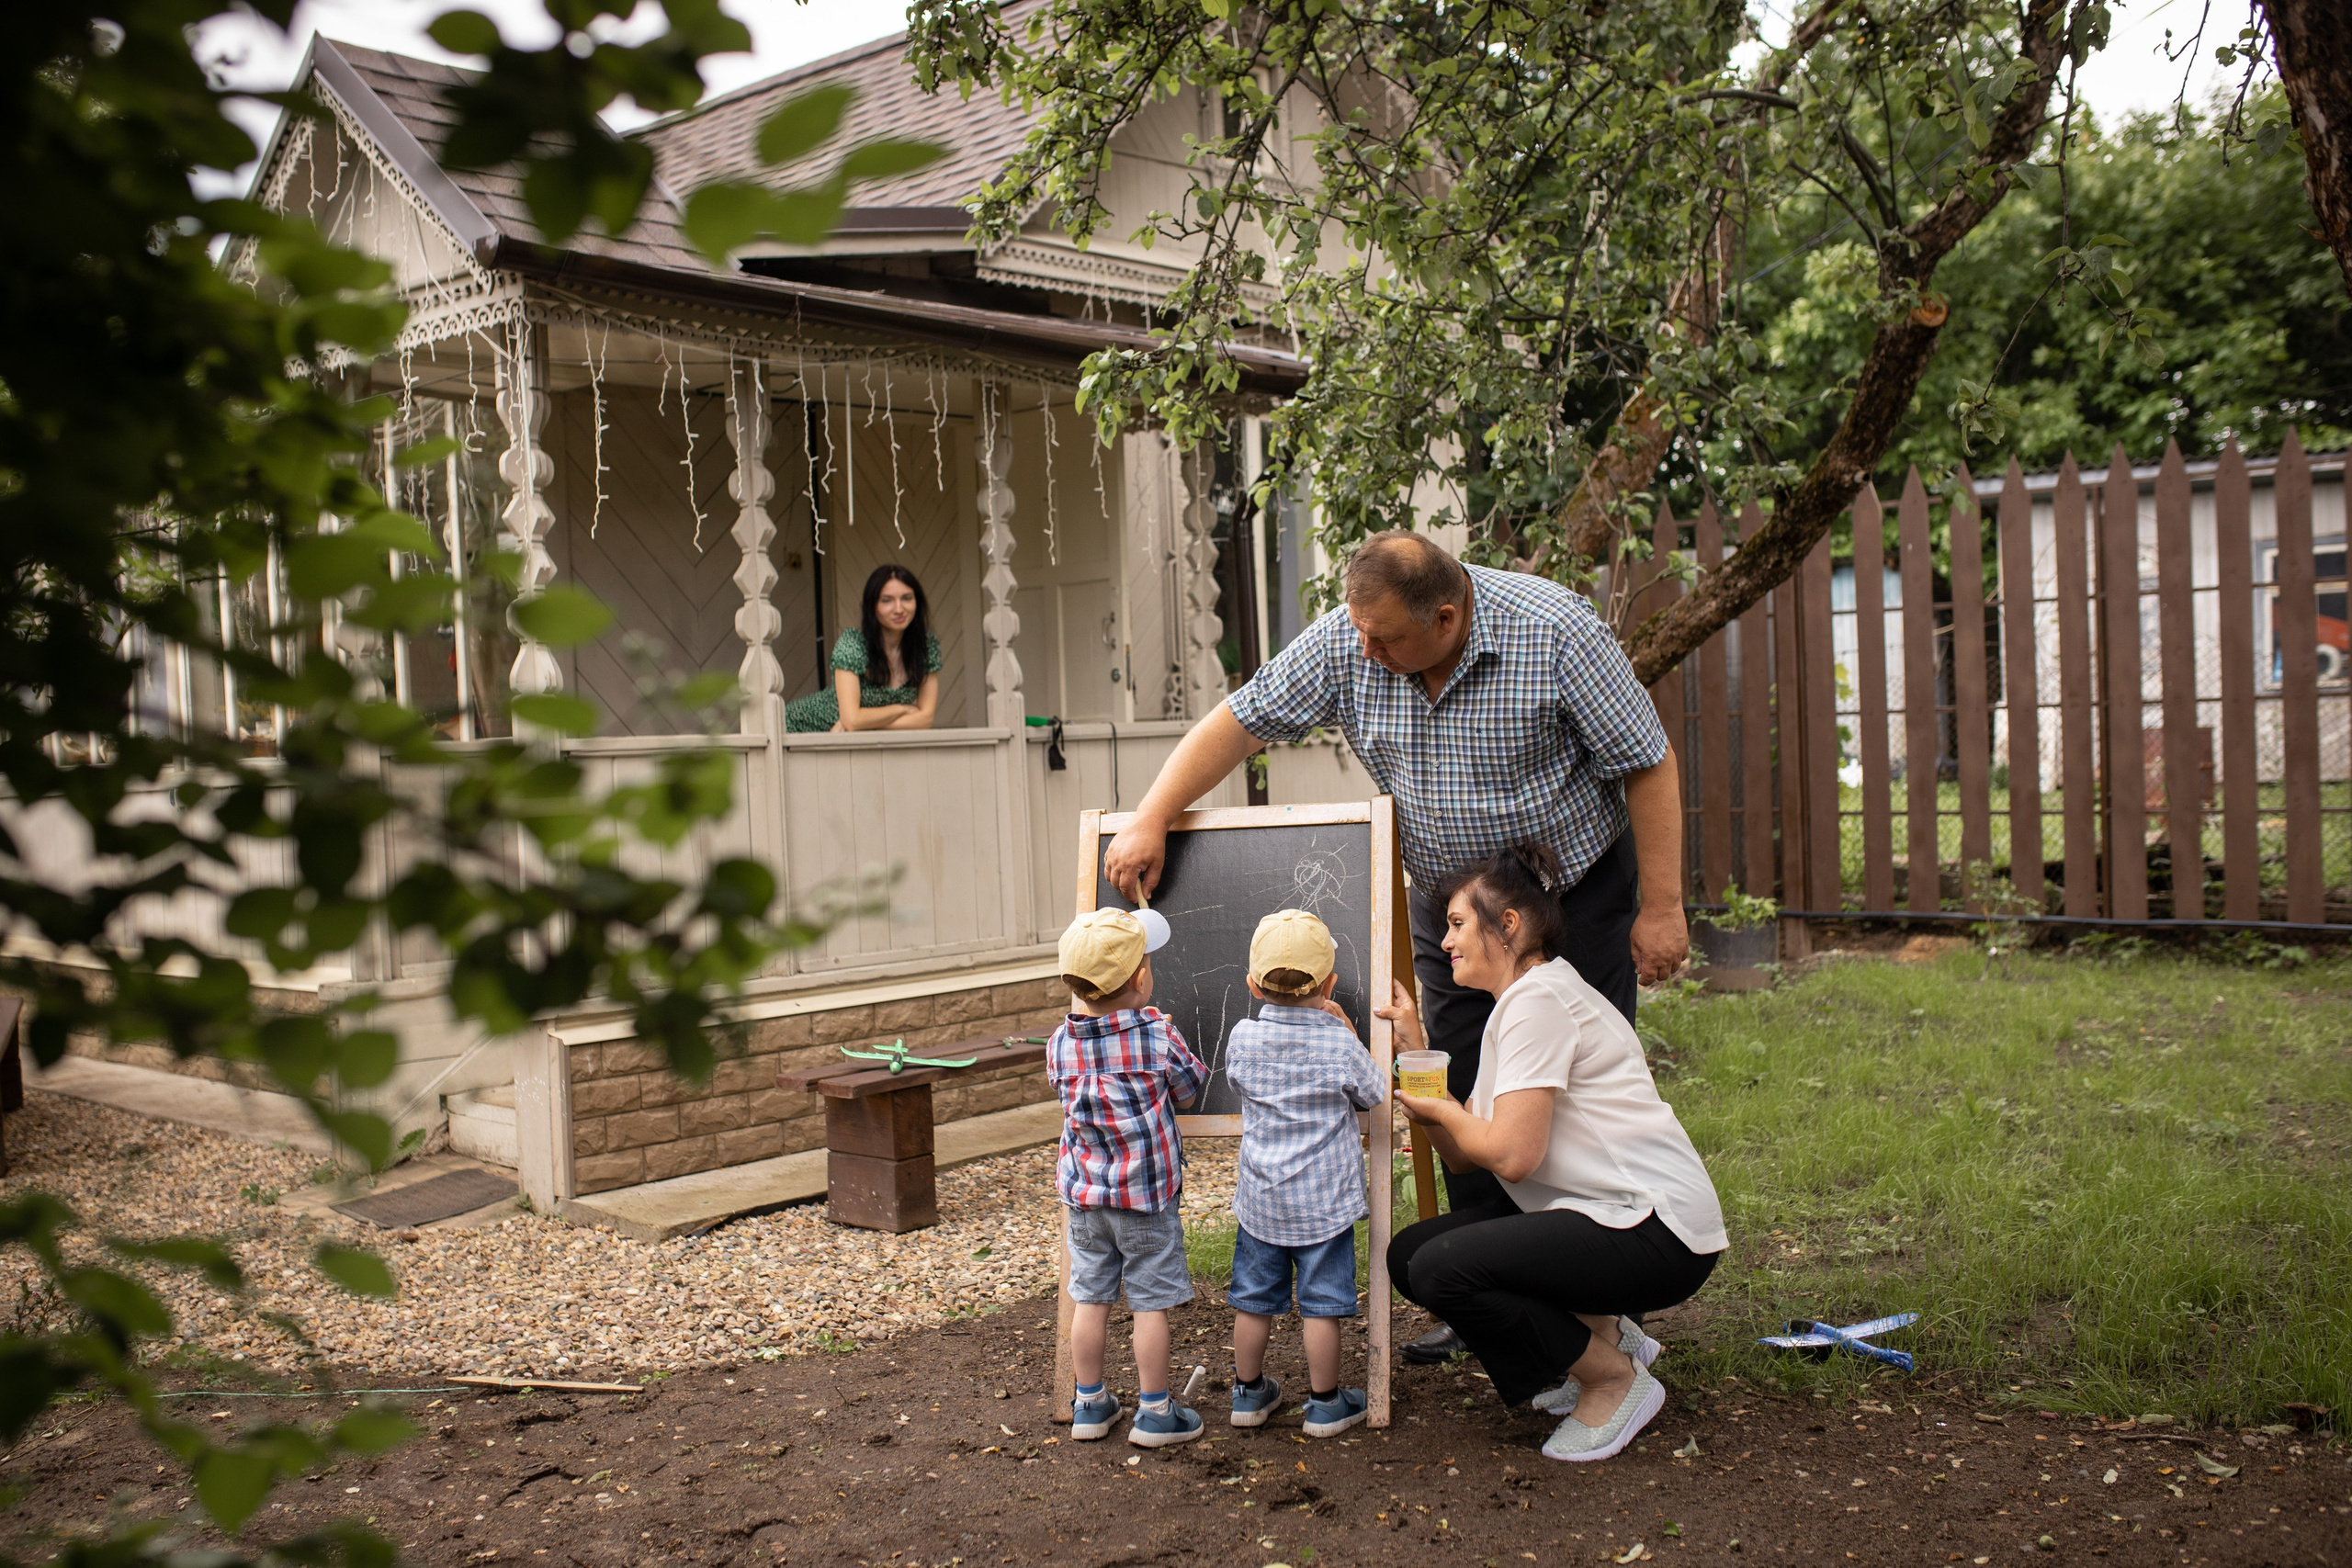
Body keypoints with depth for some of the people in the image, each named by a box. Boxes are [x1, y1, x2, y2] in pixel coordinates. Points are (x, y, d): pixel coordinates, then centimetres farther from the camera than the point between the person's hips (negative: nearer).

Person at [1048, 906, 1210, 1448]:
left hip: (1083, 1193, 4)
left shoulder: (1060, 1043, -7)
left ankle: (1090, 1404, 26)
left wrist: (1083, 1005, 16)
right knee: (1150, 1303, 6)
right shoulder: (1158, 1036, -16)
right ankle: (1154, 1413, 16)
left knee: (1090, 1298, 14)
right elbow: (1188, 1089, 0)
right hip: (1147, 1196, -4)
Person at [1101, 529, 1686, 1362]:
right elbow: (1239, 721, -7)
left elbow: (1647, 764, -18)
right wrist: (1149, 821, -15)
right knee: (1463, 1103, 4)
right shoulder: (1345, 644, -15)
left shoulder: (1554, 631, -25)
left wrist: (1661, 909, -18)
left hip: (1577, 892, -4)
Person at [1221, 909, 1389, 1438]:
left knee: (1254, 1299, 14)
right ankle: (1325, 1403, 17)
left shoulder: (1242, 1037, -8)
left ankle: (1249, 1392, 28)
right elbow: (1372, 1096, 2)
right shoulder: (1340, 1043, -14)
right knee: (1321, 1304, 7)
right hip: (1324, 1200, -3)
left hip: (1259, 1199, 3)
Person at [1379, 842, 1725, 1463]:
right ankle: (1600, 1332, 10)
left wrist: (1443, 1111, -4)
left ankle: (1615, 1380, -3)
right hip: (1608, 1214, 10)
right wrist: (1413, 1049, 8)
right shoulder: (1516, 1004, 16)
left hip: (1659, 1235, -10)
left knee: (1440, 1267, -23)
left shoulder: (1538, 1001, -15)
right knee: (1409, 1253, 4)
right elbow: (1463, 1152, 13)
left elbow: (1512, 1154, -23)